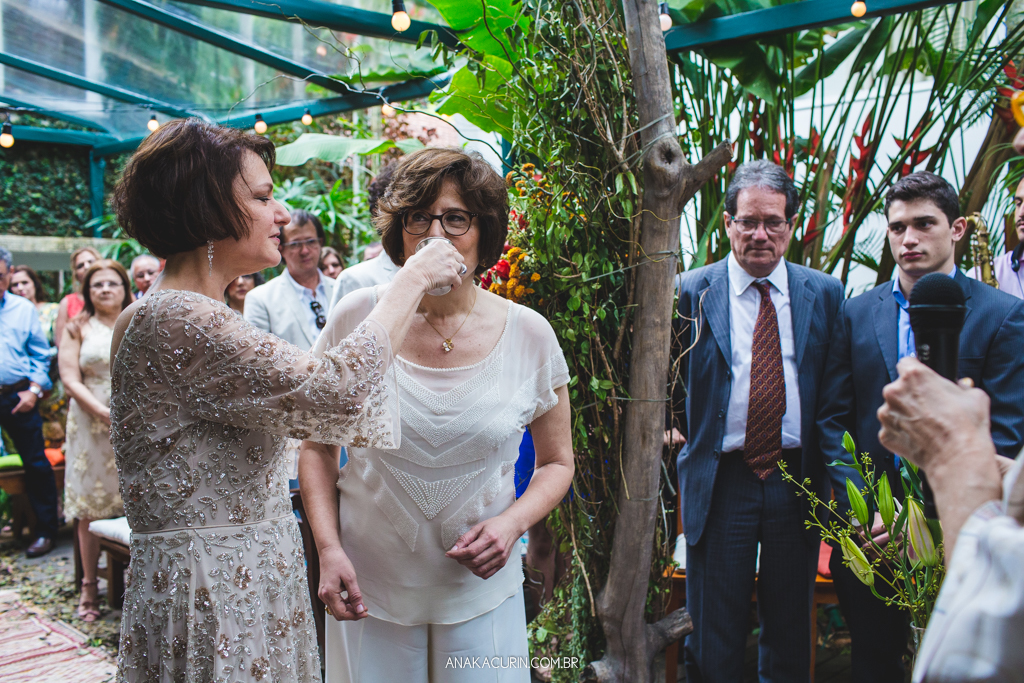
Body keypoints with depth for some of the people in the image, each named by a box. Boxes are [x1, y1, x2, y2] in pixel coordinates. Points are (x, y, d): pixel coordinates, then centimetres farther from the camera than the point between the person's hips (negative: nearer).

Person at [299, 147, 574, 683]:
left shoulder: (528, 335, -7)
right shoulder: (357, 318, -8)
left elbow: (557, 461, 4)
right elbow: (317, 447, 1)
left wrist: (512, 522, -14)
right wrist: (328, 548, -10)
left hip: (481, 589, 0)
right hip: (369, 584, 0)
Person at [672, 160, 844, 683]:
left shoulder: (824, 293, 3)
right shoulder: (690, 292, -3)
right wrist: (689, 433, -5)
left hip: (797, 481, 2)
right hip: (720, 479, -2)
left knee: (790, 632, 17)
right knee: (714, 641, 8)